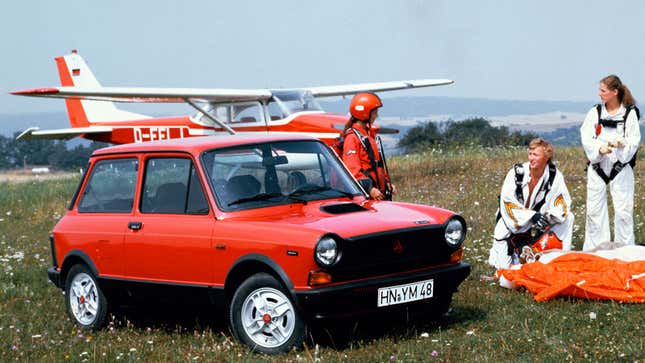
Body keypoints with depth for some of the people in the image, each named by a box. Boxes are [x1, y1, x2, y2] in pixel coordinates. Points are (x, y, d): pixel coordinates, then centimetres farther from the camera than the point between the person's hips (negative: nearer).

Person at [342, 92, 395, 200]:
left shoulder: (368, 134, 20)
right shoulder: (352, 137, -11)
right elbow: (352, 168, -19)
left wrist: (386, 182, 20)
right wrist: (369, 188, -25)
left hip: (376, 192, 10)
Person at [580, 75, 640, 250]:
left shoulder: (630, 113, -1)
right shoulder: (595, 113, 4)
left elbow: (634, 139, -7)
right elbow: (586, 139, -4)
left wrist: (624, 144, -27)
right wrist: (600, 148, -22)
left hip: (621, 168, -2)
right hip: (598, 167, 2)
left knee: (623, 210, -2)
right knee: (594, 210, 6)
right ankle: (593, 249, 17)